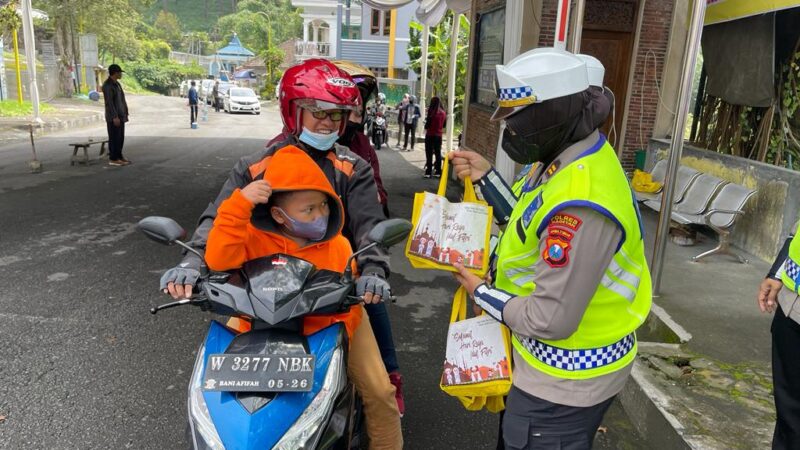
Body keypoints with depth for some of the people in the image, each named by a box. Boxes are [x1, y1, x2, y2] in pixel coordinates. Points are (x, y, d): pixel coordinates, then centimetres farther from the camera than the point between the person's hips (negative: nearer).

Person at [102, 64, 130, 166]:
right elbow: (109, 102, -21)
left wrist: (125, 114, 18)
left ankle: (119, 157, 17)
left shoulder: (116, 83, 14)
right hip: (113, 116, -9)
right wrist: (115, 117, -24)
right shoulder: (107, 85, -16)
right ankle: (113, 159, -1)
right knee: (114, 137, -6)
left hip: (120, 115, 9)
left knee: (120, 137, 11)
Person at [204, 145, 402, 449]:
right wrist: (239, 204, -40)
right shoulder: (257, 239, -17)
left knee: (379, 391, 1)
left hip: (337, 324, 1)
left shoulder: (338, 245, -11)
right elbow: (219, 260, -33)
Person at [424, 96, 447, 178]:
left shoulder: (432, 112, -14)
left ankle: (428, 172, 0)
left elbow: (427, 124, -14)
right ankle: (438, 172, 14)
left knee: (429, 154, 1)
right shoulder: (443, 113, 1)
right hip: (439, 135, 5)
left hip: (430, 135, -5)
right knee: (438, 153, 11)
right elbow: (444, 124, 11)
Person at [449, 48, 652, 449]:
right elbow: (538, 228, 8)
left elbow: (551, 319, -31)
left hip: (564, 379, -9)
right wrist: (484, 177, 1)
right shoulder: (570, 158, -3)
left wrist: (482, 293, -15)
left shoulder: (579, 204, -36)